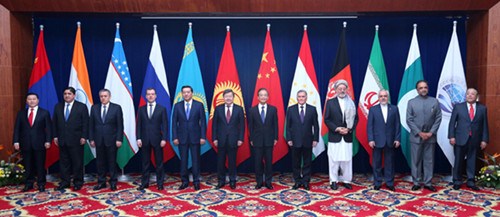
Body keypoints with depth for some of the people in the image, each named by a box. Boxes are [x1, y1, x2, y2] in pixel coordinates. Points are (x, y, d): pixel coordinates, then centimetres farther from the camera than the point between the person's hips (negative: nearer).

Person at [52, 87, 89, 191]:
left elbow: (85, 123, -5)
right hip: (62, 140, 4)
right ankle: (65, 182, 18)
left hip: (76, 140, -4)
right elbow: (54, 123, 11)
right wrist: (55, 136, 5)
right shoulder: (58, 106, 10)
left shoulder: (82, 107, -2)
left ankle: (78, 182, 13)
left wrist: (84, 137, -10)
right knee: (64, 162, 9)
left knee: (77, 162, 3)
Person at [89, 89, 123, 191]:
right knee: (100, 162, 8)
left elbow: (120, 125, -4)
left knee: (112, 162, 4)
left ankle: (113, 182, 13)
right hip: (98, 140, 3)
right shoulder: (94, 108, 6)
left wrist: (119, 139, -10)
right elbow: (91, 125, 7)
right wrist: (91, 139, 2)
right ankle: (101, 182, 17)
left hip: (111, 140, -3)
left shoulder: (116, 108, -3)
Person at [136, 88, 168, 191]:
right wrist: (138, 138, -3)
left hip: (157, 139, -2)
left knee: (159, 162, 4)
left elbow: (165, 125, -1)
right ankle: (144, 183, 15)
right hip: (144, 140, 2)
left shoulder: (162, 109, 2)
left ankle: (160, 183, 12)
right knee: (145, 163, 7)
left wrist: (164, 139, -9)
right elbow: (139, 125, 6)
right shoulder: (141, 109, 8)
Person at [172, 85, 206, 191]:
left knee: (196, 160, 3)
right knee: (183, 160, 6)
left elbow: (203, 122, -2)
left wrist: (203, 137, -7)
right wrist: (175, 137, -3)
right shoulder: (177, 106, 4)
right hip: (182, 137, 1)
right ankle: (184, 181, 16)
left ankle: (196, 181, 14)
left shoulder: (199, 105, -1)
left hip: (195, 137, -1)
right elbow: (174, 122, 3)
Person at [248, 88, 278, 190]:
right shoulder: (252, 110, 3)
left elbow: (275, 125, 4)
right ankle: (259, 182, 15)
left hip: (269, 140, 0)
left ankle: (268, 182, 14)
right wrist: (251, 139, 0)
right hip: (257, 140, 0)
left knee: (269, 162, 5)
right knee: (258, 162, 5)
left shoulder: (273, 109, 3)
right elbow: (250, 126, 4)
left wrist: (275, 138, -1)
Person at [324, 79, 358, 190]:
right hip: (334, 136, -2)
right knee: (334, 160, 2)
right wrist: (337, 129, -12)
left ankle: (346, 180, 15)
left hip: (347, 136, 2)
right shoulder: (330, 102, 1)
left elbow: (355, 118, 7)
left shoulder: (351, 103, 7)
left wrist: (349, 129, -9)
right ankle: (333, 181, 11)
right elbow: (327, 119, -1)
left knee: (347, 159, 5)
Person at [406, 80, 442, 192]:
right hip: (416, 136, -1)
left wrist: (431, 132, -9)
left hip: (430, 136, 1)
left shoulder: (435, 101, 6)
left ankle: (428, 183, 14)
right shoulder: (411, 102, 2)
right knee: (416, 160, 3)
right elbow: (409, 120, -3)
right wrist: (419, 133, -10)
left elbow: (438, 118, 2)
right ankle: (416, 182, 12)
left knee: (429, 160, 6)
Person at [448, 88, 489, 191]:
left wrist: (484, 139, 0)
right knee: (458, 161, 5)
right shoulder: (458, 107, 3)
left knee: (472, 161, 7)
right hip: (460, 139, -1)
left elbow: (485, 125, 5)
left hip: (474, 140, 1)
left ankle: (470, 181, 17)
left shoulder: (482, 108, 6)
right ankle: (457, 181, 15)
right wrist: (451, 136, -7)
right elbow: (452, 123, 1)